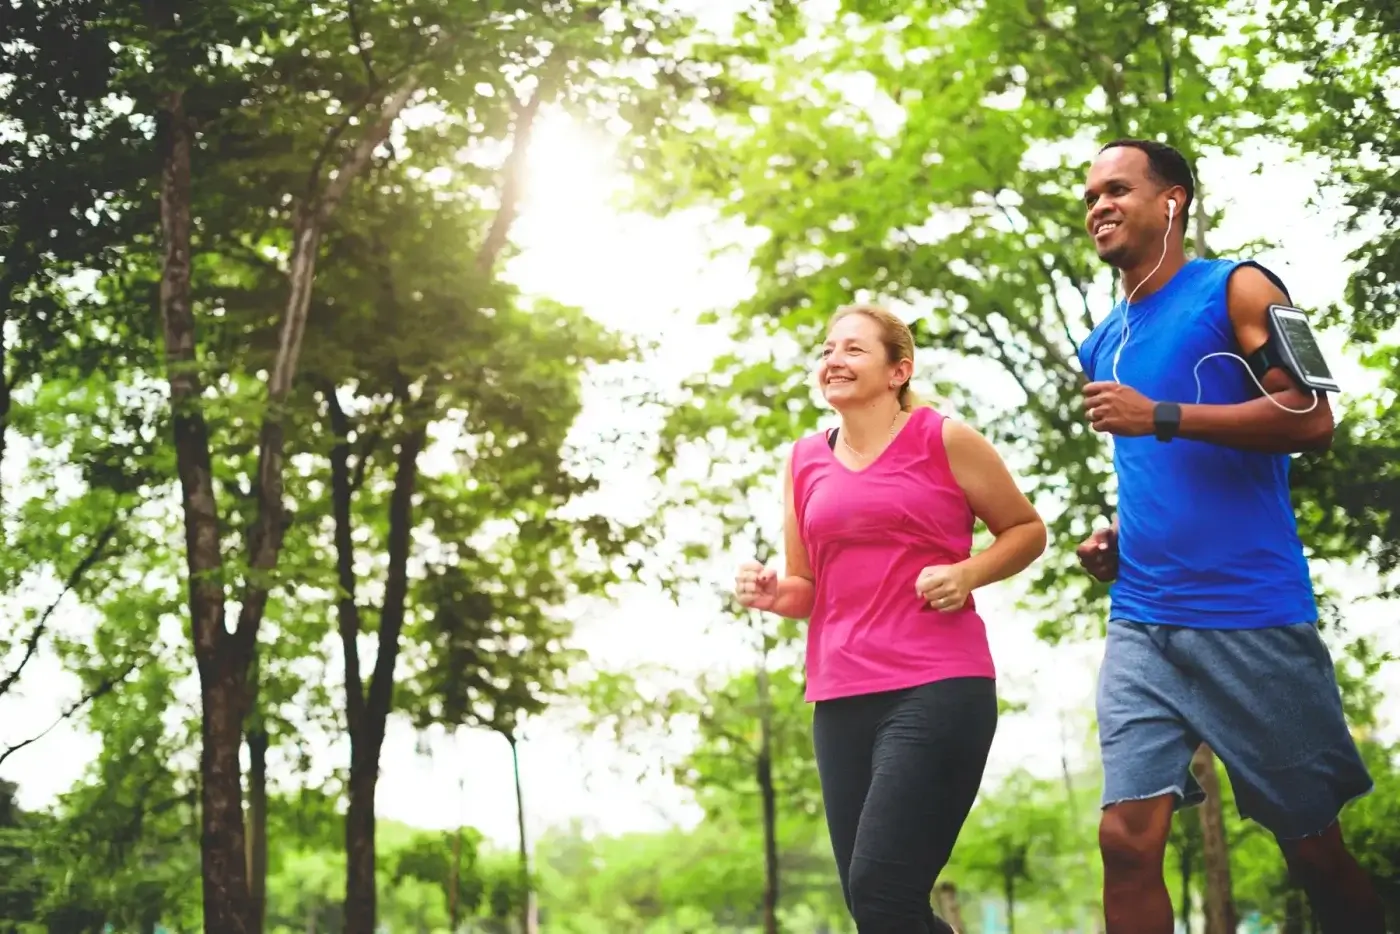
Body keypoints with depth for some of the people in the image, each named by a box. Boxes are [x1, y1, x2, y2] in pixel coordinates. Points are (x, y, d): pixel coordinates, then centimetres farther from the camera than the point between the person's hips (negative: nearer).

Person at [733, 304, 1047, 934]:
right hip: (840, 701, 6)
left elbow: (1027, 529, 10)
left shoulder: (943, 440, 1)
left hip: (939, 689, -5)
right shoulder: (805, 462, 13)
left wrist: (968, 574, -8)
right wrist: (770, 593, -3)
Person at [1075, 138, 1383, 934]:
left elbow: (1312, 420, -12)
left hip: (1252, 619, -5)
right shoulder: (1104, 346, 17)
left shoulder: (1236, 290, -1)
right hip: (1141, 626, 5)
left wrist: (1162, 416, -18)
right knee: (1127, 837, -7)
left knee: (1314, 845, 5)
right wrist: (1115, 537, 9)